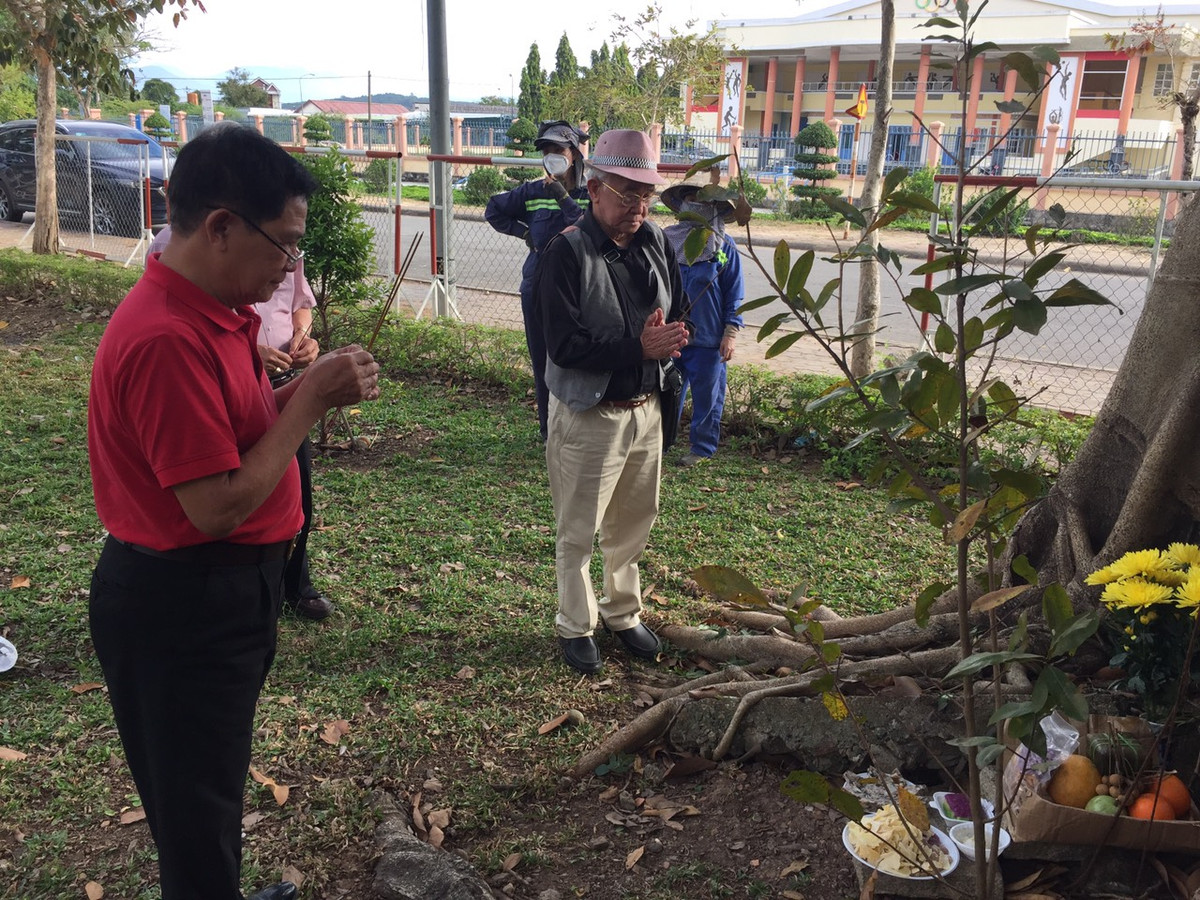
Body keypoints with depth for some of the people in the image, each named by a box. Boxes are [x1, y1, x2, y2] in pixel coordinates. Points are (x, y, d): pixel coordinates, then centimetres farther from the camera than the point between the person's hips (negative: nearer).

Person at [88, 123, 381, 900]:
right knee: (198, 805, 10)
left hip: (221, 590, 10)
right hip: (183, 608, -10)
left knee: (210, 786, 26)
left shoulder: (209, 312, 4)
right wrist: (312, 399, -21)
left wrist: (306, 391, -3)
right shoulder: (166, 339, -27)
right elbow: (218, 505, -27)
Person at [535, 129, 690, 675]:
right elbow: (564, 346, -24)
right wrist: (639, 348, -29)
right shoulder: (567, 253, -18)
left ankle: (623, 613, 41)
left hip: (645, 409, 6)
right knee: (578, 533, 9)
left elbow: (678, 311, 10)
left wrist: (669, 337, -14)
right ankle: (575, 627, 29)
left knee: (632, 527, 21)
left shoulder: (655, 242, 1)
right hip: (588, 417, -6)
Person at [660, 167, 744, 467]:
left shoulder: (725, 248, -3)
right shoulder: (667, 240, 3)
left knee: (707, 398, 7)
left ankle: (702, 448, 20)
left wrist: (731, 333, -6)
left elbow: (734, 295, -1)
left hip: (709, 341, -3)